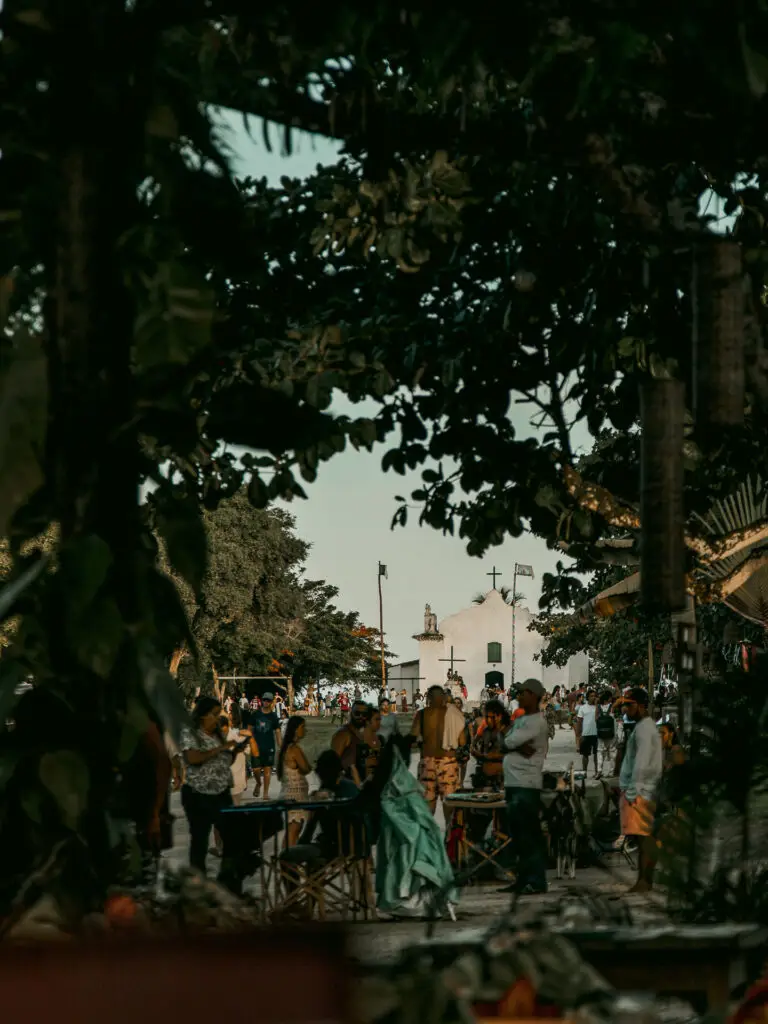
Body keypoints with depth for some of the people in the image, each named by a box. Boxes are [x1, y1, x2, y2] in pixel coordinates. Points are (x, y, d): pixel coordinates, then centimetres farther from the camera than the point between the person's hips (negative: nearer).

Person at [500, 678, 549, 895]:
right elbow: (507, 742, 5)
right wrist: (521, 748, -11)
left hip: (527, 785, -9)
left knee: (529, 835, -8)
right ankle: (523, 879, 18)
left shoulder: (536, 722, -10)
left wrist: (513, 745, 4)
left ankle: (536, 881, -5)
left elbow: (509, 742, -16)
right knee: (517, 834, 12)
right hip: (513, 783, 9)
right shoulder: (520, 719, 18)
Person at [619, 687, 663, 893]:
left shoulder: (644, 728, -11)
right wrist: (627, 789, 20)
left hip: (640, 791, -10)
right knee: (644, 837, 9)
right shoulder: (642, 727, 20)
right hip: (638, 791, 10)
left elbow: (642, 763, -19)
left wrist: (632, 790, -18)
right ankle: (644, 880, 10)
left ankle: (644, 880, -14)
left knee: (643, 836, -12)